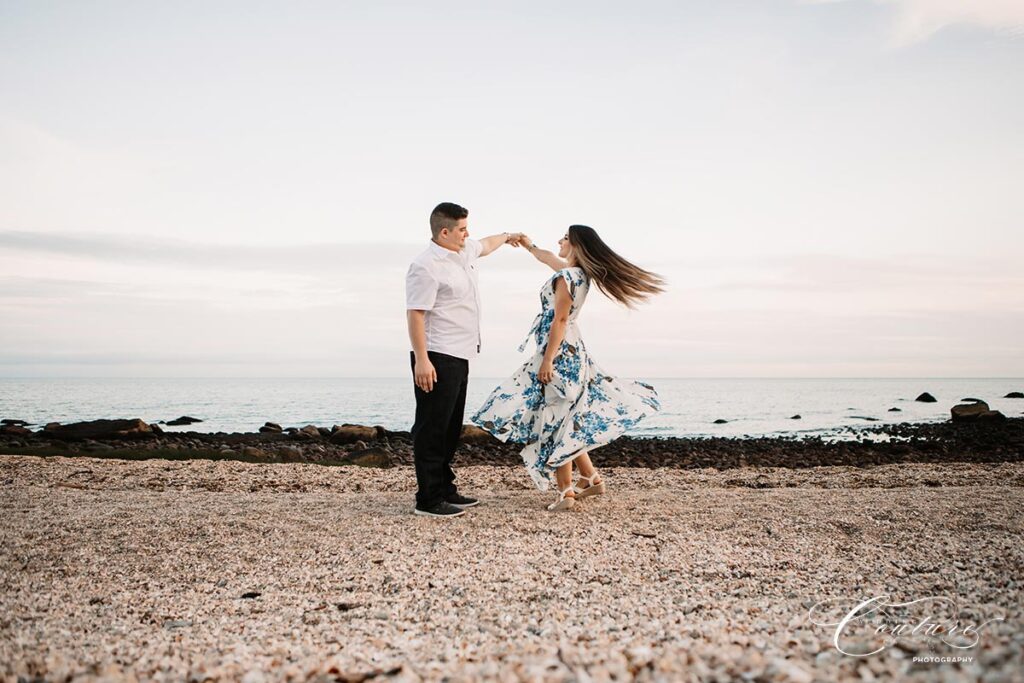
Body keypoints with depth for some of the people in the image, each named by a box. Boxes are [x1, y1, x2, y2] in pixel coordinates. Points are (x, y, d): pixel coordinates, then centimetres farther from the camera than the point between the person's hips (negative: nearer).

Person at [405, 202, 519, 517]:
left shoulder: (464, 252, 13)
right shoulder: (426, 267, -16)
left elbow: (485, 245, 37)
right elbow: (415, 314, -20)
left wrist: (506, 237, 55)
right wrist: (421, 360, -26)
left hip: (459, 356, 10)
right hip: (436, 359, -10)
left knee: (451, 428, 14)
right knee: (432, 428, -6)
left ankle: (446, 490, 23)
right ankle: (428, 499, -1)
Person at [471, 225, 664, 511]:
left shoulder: (566, 277, -16)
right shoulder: (579, 273, 11)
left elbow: (559, 320, -20)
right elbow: (549, 259, 31)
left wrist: (547, 360, -20)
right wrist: (530, 246, 44)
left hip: (559, 351, -9)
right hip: (573, 350, 9)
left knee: (556, 423, -3)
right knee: (568, 422, 17)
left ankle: (566, 493, 1)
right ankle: (593, 479, 22)